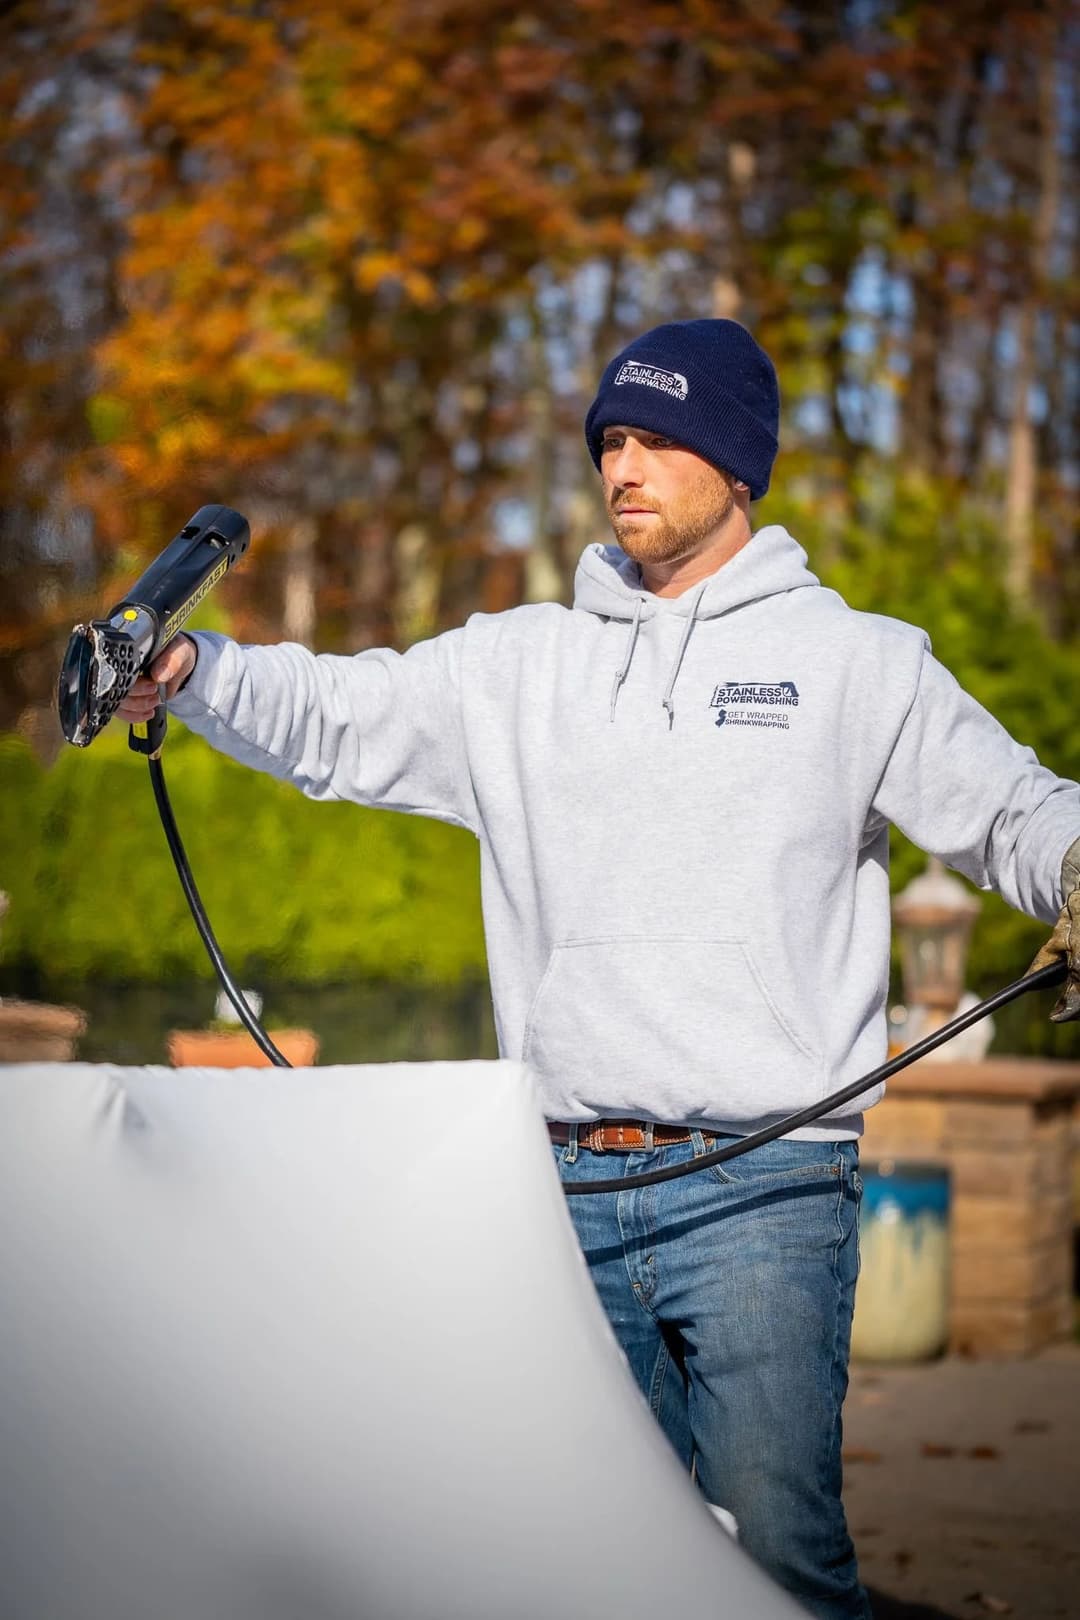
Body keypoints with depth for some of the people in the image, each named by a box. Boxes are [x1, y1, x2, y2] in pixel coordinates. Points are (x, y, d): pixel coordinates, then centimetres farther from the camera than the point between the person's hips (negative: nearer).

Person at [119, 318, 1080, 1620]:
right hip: (569, 1199, 4)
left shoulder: (853, 661, 6)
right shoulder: (520, 665, 14)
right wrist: (185, 671, -11)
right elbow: (331, 720, 7)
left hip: (762, 1185, -4)